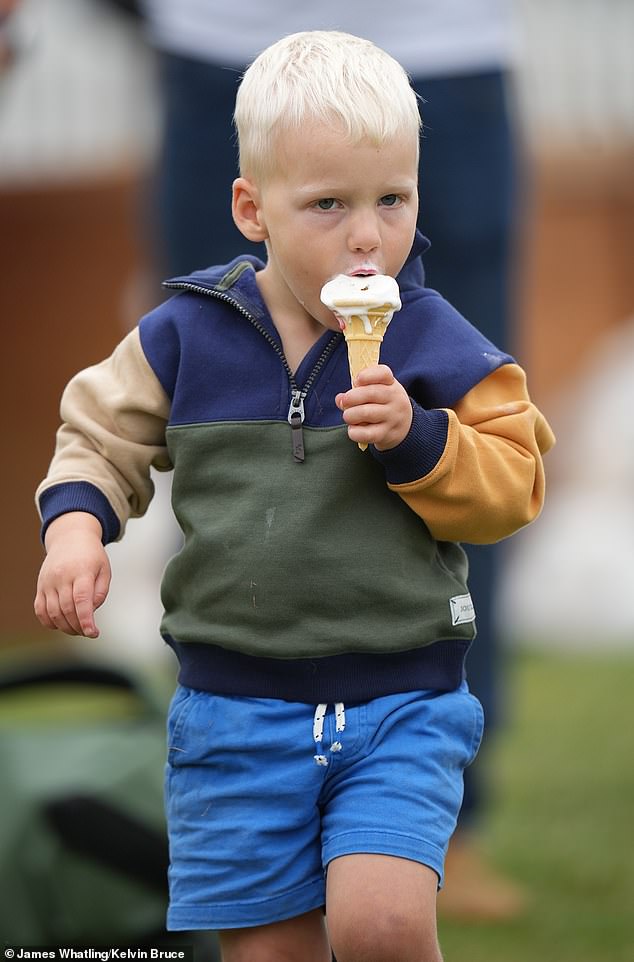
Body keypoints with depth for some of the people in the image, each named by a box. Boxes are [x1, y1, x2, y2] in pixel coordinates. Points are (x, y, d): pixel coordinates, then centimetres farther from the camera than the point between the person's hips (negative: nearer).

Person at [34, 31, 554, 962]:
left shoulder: (436, 344, -4)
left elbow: (509, 489, -4)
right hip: (235, 708, 2)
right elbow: (106, 433, 13)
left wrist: (415, 438, -21)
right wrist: (75, 520, -5)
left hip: (400, 706, -2)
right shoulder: (187, 334, 0)